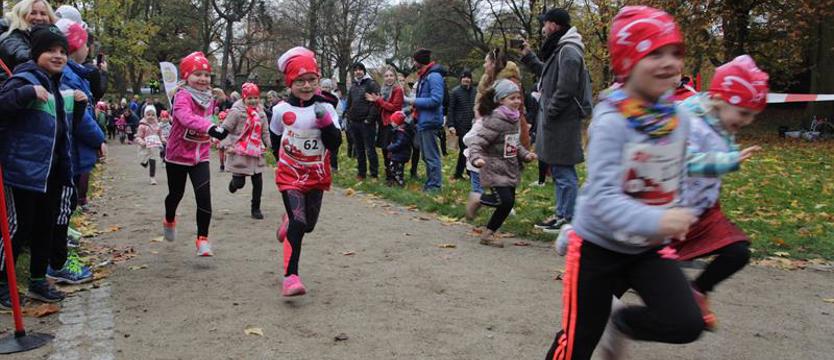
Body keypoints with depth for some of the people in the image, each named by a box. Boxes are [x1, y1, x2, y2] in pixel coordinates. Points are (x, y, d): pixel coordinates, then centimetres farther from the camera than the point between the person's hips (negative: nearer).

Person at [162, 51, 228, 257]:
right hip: (178, 155, -3)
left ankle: (202, 239, -1)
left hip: (200, 156, 4)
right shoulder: (182, 97, -20)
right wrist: (211, 128, -55)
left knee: (204, 197, -10)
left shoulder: (209, 98, 1)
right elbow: (187, 118, -41)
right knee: (176, 193, 16)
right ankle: (169, 221, 48)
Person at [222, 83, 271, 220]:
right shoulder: (236, 111, -10)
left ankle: (256, 209, 18)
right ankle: (234, 180, 38)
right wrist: (228, 145, -14)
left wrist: (268, 145, 11)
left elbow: (265, 131, 16)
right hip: (239, 152, -4)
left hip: (256, 151, 5)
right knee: (239, 182, -1)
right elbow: (225, 129, -8)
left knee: (258, 181, 3)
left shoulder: (261, 112, 7)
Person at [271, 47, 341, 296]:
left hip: (317, 177, 3)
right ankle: (290, 277, -16)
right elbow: (275, 139, 13)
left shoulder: (325, 109, -4)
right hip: (290, 176, -2)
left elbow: (335, 143, -12)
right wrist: (286, 160, 10)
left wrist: (325, 121, -24)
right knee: (298, 223, -17)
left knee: (309, 224, 14)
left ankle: (289, 221, 50)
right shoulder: (281, 110, -4)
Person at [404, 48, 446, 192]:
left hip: (429, 121, -10)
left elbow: (436, 99, -24)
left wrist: (414, 101, -17)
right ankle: (430, 183, 25)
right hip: (422, 121, 10)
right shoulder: (424, 76, 15)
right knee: (426, 155, 16)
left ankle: (435, 185, 2)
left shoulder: (434, 76, -16)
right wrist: (410, 100, 9)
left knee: (431, 156, -4)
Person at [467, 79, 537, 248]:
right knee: (507, 201, -15)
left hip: (510, 169, 9)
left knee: (509, 200, 10)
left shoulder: (515, 118, 8)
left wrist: (525, 154, 6)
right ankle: (488, 234, 5)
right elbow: (477, 142, -24)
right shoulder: (495, 120, -20)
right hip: (495, 169, -9)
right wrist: (476, 158, -40)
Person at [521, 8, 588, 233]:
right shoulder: (560, 49, 18)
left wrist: (548, 112, -16)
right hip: (554, 122, 10)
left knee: (564, 172, -5)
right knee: (559, 171, 15)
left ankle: (568, 219, 2)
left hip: (562, 122, -10)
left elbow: (565, 90, -21)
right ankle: (561, 213, 23)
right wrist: (528, 55, 22)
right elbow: (545, 73, 29)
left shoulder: (569, 52, -14)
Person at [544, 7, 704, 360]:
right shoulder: (611, 122, -24)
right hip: (599, 245, -5)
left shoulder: (679, 119, -4)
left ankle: (623, 323, 18)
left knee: (687, 324, -13)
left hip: (649, 247, 5)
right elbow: (602, 196, -33)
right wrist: (655, 221, -47)